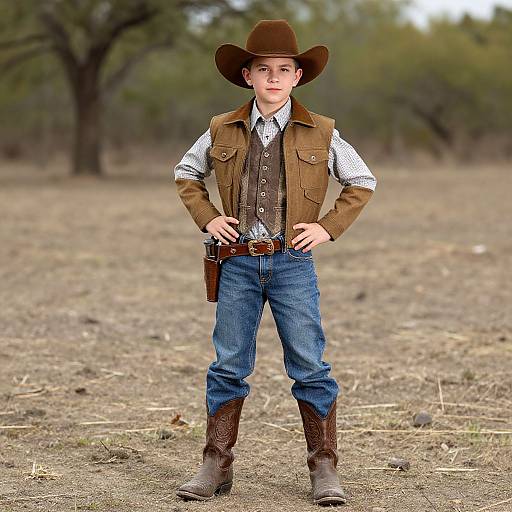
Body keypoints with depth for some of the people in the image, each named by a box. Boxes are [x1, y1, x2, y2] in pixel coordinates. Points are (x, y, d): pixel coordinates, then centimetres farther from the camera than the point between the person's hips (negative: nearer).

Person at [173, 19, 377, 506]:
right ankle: (216, 466, 12)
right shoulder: (222, 131, 5)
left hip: (292, 263, -1)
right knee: (228, 367, 5)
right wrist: (206, 218, 7)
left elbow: (362, 182, 12)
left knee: (310, 367, 0)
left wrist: (329, 227, 2)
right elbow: (185, 173, 21)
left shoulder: (320, 133, 1)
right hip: (238, 262, 2)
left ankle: (324, 469, 8)